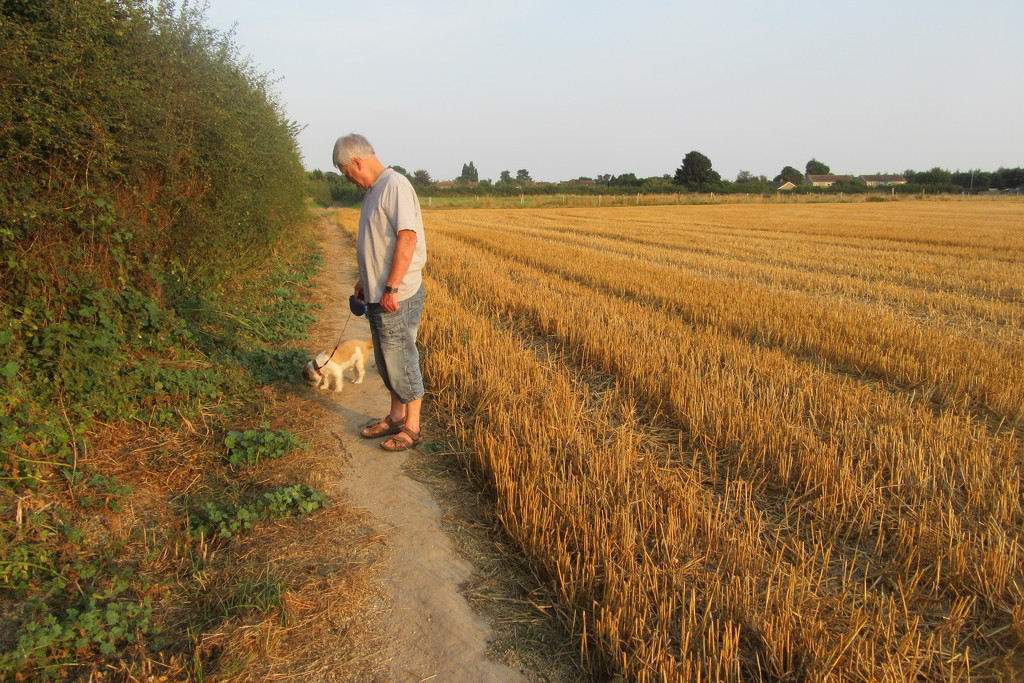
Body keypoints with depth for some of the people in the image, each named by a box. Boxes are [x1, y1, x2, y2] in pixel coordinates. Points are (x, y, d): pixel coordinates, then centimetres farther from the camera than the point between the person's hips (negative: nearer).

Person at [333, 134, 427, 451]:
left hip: (397, 297, -10)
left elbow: (407, 238, -24)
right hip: (378, 295, 10)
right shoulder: (373, 190, 14)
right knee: (387, 360, 17)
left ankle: (412, 427, 12)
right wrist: (365, 281, 23)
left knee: (402, 360, 0)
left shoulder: (395, 186, -16)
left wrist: (391, 289, -24)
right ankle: (396, 417, 30)